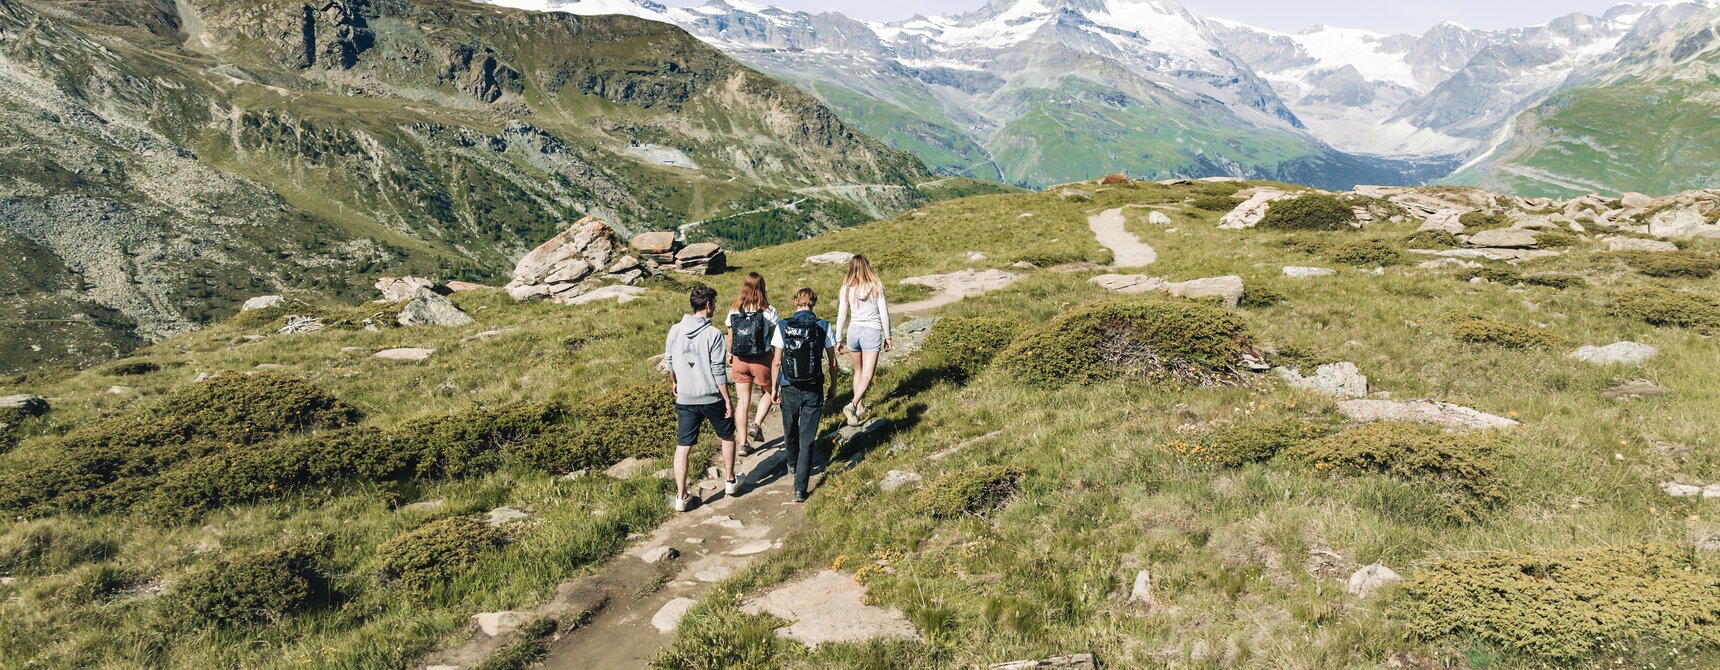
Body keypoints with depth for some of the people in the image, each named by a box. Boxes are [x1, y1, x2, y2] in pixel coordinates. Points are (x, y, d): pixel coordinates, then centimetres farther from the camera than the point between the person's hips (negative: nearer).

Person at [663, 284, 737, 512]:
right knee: (727, 437, 21)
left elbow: (669, 362, 11)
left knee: (682, 447, 8)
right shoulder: (713, 334, -16)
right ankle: (730, 482, 32)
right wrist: (727, 401, -7)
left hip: (685, 399, 3)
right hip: (712, 398, -3)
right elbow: (719, 372, -15)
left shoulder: (675, 331, -2)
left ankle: (681, 497, 9)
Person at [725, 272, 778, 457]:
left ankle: (743, 443, 14)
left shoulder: (734, 310, -3)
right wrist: (777, 361, 5)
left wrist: (730, 355, 21)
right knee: (769, 392, 23)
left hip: (740, 361, 3)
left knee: (742, 400, 11)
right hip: (762, 360, -2)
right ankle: (756, 425, 3)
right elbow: (774, 340, -8)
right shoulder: (768, 312, -12)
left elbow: (730, 338, 4)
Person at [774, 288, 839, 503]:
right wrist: (833, 387, 10)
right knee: (807, 438, 3)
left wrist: (775, 387, 7)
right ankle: (800, 488, -2)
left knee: (790, 431, 24)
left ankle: (793, 466, 48)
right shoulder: (823, 327, -7)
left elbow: (777, 361, -4)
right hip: (813, 389, -1)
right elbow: (832, 362, -3)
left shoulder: (783, 326, -7)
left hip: (789, 388, 1)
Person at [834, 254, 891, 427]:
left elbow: (841, 316, 3)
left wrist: (839, 340, 11)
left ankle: (860, 408, 23)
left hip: (853, 331, 3)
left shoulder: (847, 288, 1)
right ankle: (853, 405, -24)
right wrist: (887, 336, 6)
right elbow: (884, 314, -4)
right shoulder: (876, 286, -4)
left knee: (858, 371, 21)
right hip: (872, 332, -3)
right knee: (867, 375, -4)